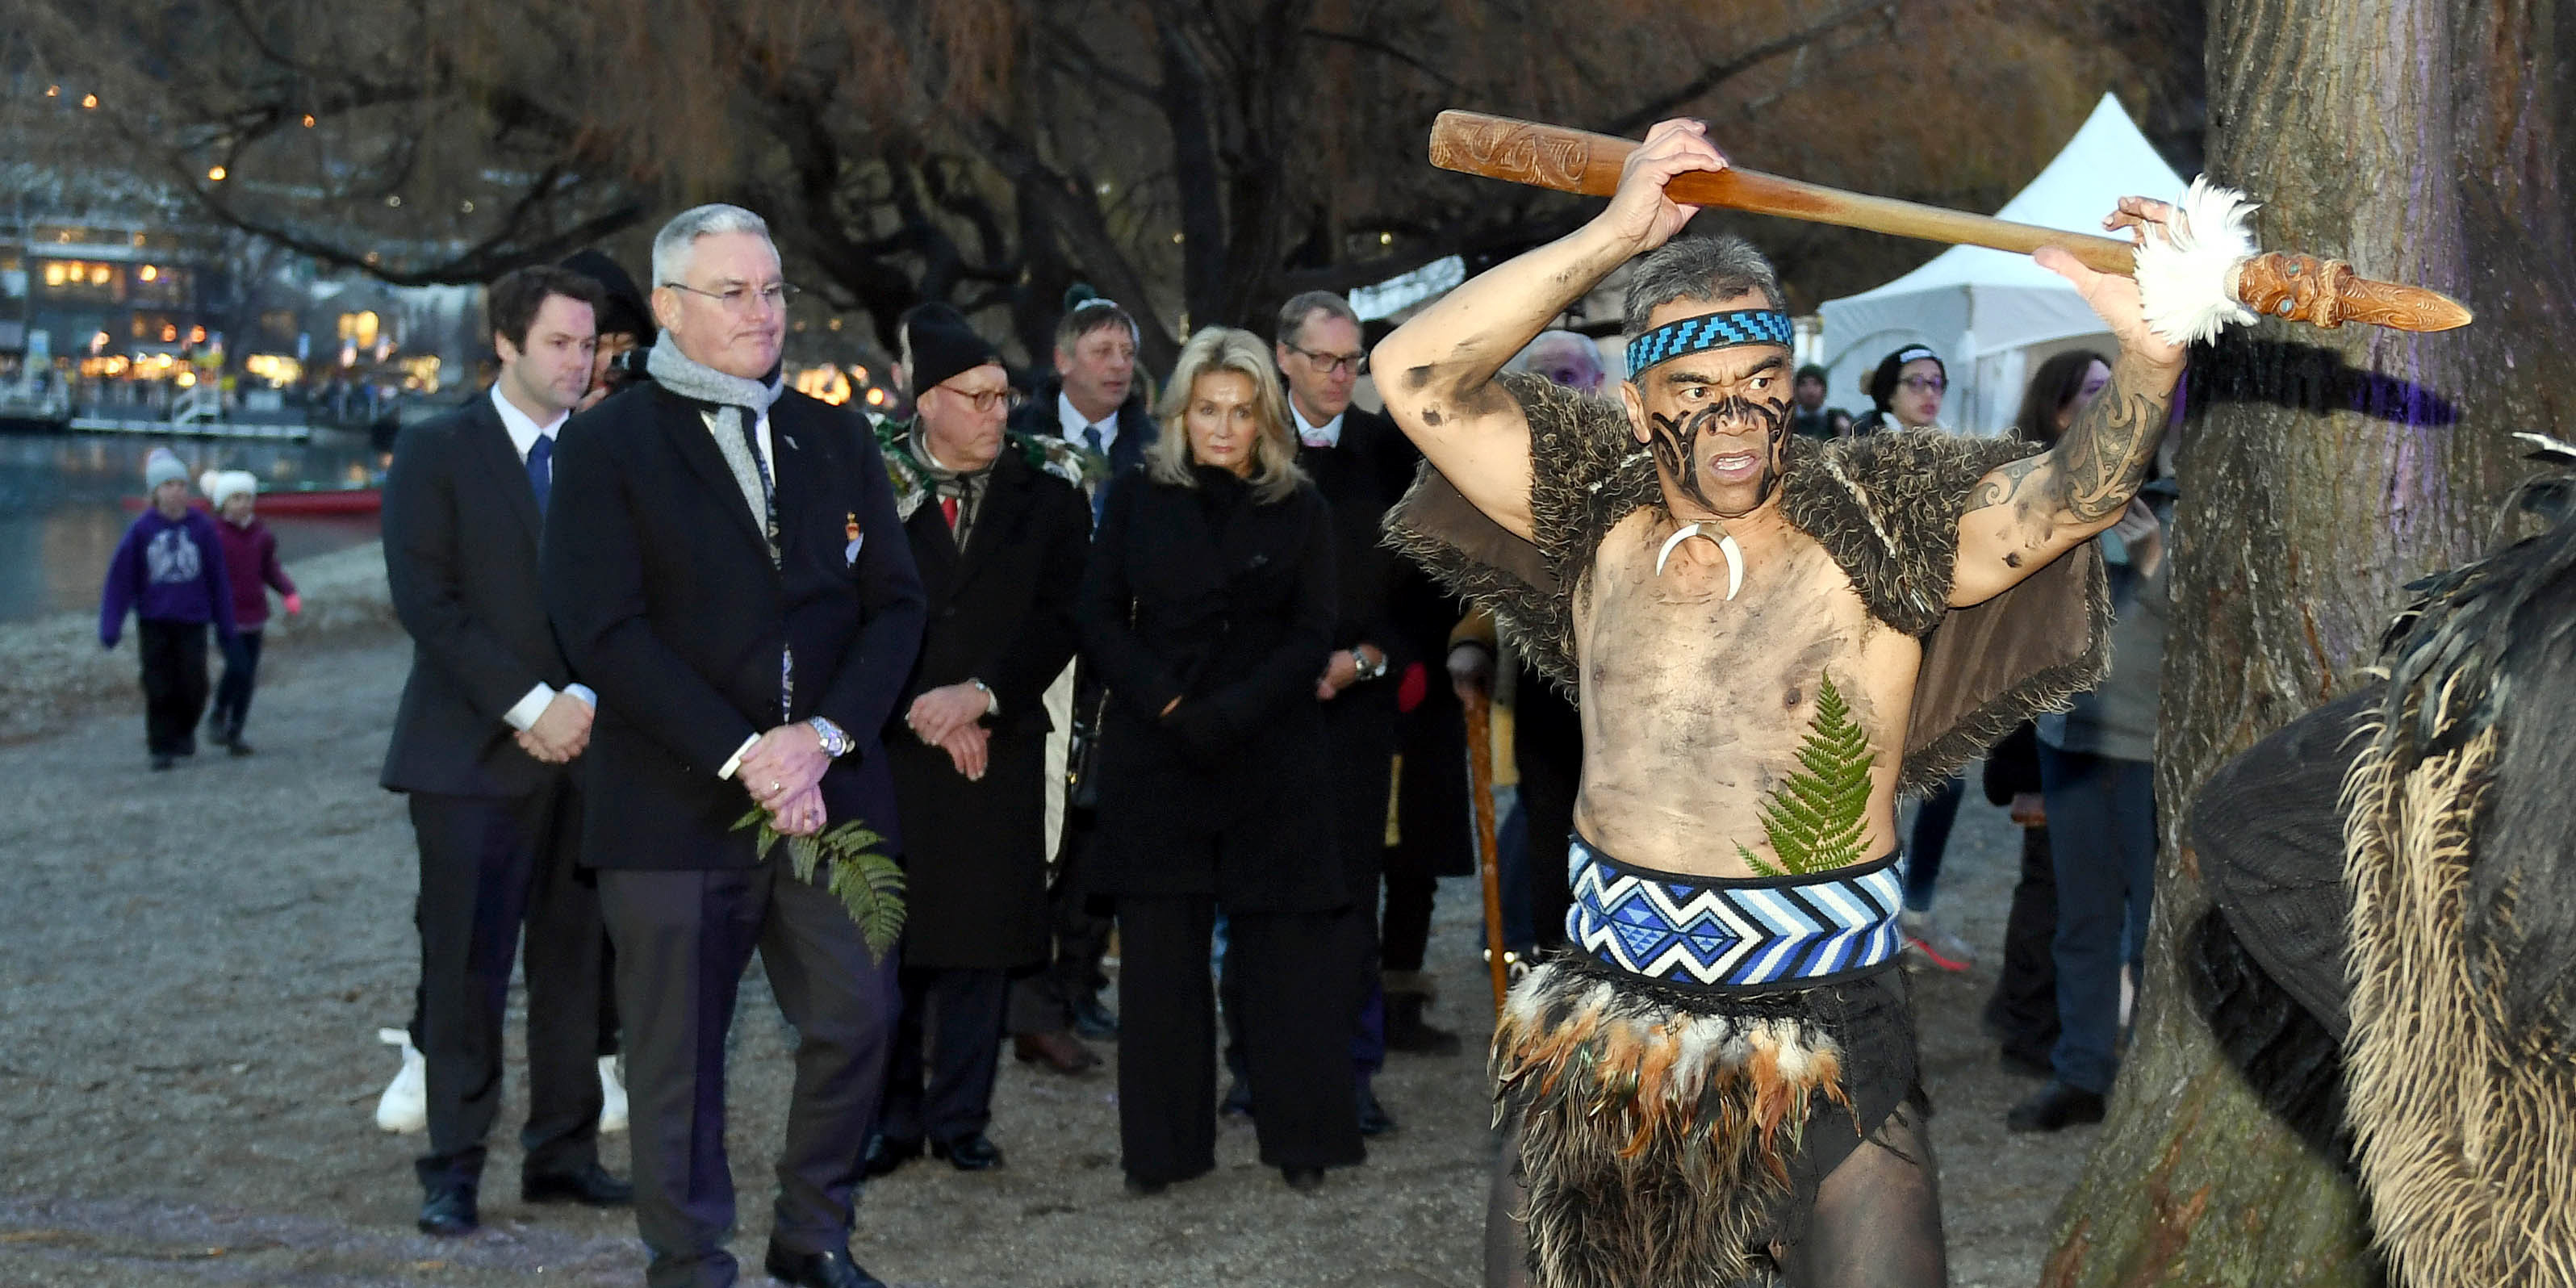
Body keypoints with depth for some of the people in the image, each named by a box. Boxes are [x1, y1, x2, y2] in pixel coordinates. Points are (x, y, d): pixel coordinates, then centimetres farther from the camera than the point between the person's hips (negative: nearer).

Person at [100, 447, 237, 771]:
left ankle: (185, 729, 27)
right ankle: (161, 748, 11)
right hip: (153, 620, 0)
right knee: (159, 687, 0)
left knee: (193, 685, -2)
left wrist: (225, 626, 6)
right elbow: (121, 577, -2)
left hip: (192, 620, 0)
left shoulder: (202, 527, -4)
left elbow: (218, 578, 3)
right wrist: (110, 626, -6)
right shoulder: (141, 529, -5)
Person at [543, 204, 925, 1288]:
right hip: (676, 807, -4)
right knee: (679, 1054, 4)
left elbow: (894, 604, 6)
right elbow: (605, 631, -11)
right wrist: (741, 755, -17)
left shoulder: (836, 440, 13)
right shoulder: (606, 446, -2)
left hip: (829, 789, 4)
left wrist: (824, 735, -10)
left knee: (858, 1018, 5)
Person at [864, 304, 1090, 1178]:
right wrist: (924, 710, -8)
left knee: (984, 938, 4)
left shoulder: (1045, 490, 5)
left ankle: (961, 1115, 14)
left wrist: (981, 695, -11)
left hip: (1000, 742, 1)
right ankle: (890, 1117, 12)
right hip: (890, 743, -1)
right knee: (885, 934, 1)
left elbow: (1061, 617, 0)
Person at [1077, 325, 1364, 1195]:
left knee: (1282, 950, 1)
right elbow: (1101, 617, 4)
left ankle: (1301, 1138, 10)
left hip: (1271, 756, -1)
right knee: (1160, 951, 2)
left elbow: (1312, 635, -1)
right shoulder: (1140, 498, 7)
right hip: (1154, 755, 1)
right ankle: (1161, 1146, 10)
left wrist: (1226, 717, -14)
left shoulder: (1299, 510, 4)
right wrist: (1166, 706, -12)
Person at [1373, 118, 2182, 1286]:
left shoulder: (1876, 524, -4)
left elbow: (2075, 489, -18)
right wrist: (1613, 236, -13)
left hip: (1821, 1026, -2)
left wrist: (2148, 355, -38)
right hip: (1606, 1019, 3)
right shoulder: (1600, 512, 2)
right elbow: (1415, 374, -7)